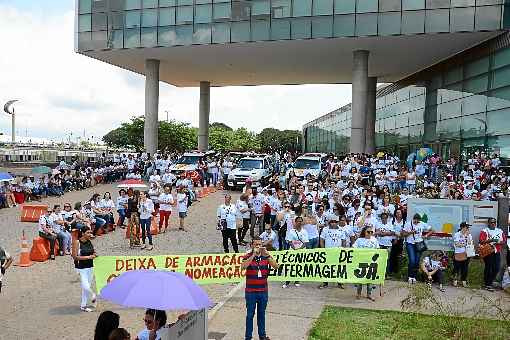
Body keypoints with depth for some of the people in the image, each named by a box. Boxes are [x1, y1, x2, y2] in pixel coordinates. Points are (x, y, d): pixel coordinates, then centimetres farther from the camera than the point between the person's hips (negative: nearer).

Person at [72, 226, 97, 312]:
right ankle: (93, 296, 18)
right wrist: (88, 257, -19)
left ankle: (83, 305, 25)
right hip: (81, 268, -6)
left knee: (87, 287, 12)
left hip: (90, 267, 6)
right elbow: (75, 257, -16)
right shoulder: (77, 242, -12)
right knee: (85, 287, -13)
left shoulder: (89, 241, 5)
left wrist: (94, 254, -2)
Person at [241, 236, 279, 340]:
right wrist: (253, 255, -30)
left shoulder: (266, 256, 1)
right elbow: (243, 266, -27)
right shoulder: (248, 257, -7)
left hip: (263, 291, 3)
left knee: (262, 314, 16)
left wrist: (267, 255, -24)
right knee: (250, 314, 5)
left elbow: (276, 266, -13)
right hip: (250, 291, -3)